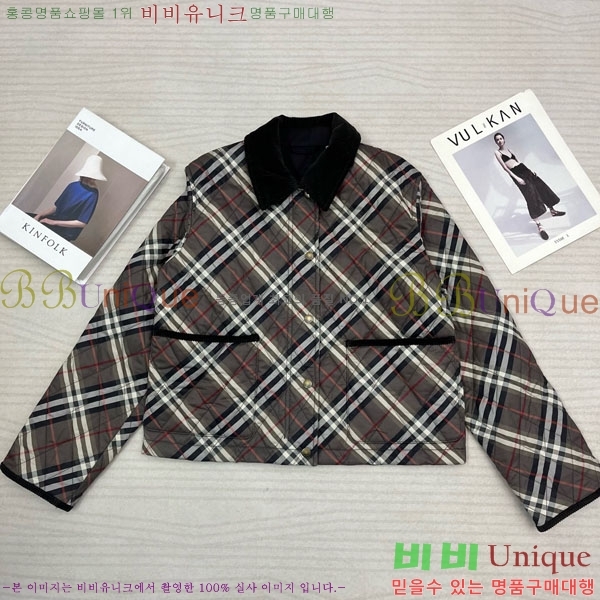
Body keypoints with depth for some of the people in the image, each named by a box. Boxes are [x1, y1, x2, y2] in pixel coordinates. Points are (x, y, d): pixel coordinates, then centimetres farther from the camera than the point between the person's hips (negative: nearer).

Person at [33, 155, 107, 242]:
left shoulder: (92, 195, -17)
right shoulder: (73, 186, 3)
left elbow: (82, 223, -19)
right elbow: (57, 206, 11)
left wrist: (54, 222, -17)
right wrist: (39, 215, -5)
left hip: (66, 233, -7)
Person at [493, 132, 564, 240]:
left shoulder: (509, 150, 18)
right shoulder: (497, 152, -2)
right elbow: (505, 167, -10)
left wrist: (530, 170, 11)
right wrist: (517, 178, -18)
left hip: (523, 169, 7)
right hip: (515, 173, -7)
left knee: (541, 186, 7)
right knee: (531, 195, -14)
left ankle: (552, 210, 27)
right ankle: (539, 225, -15)